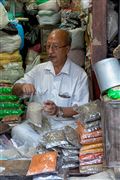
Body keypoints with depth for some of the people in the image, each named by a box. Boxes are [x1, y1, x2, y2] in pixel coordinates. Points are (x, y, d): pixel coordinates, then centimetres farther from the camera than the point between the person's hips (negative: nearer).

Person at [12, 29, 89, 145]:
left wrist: (59, 111, -22)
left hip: (65, 126, -3)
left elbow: (81, 109, -5)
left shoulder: (79, 74, 0)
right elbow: (15, 90, 13)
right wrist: (23, 87, -11)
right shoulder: (39, 69, 12)